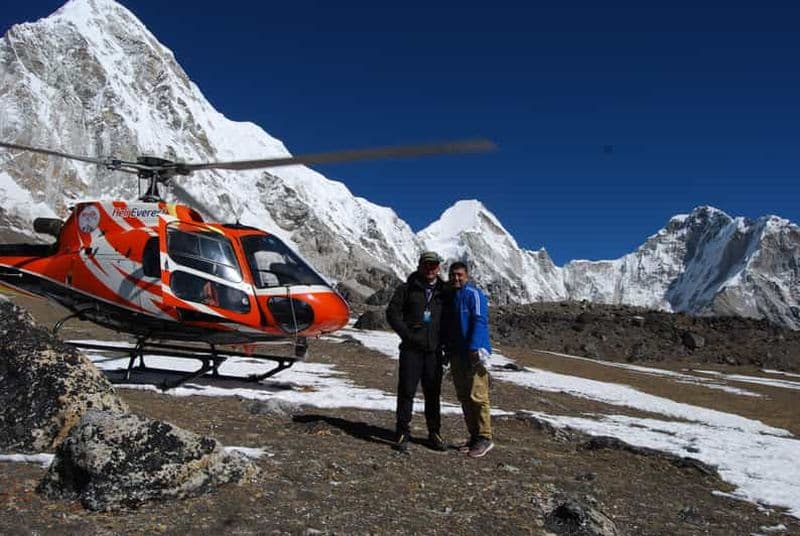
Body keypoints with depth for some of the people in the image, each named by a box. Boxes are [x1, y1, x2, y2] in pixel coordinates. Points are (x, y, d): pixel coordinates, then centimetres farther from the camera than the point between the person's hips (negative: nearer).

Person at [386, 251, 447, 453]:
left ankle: (434, 433, 20)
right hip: (411, 349, -2)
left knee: (433, 393, 9)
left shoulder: (444, 292, 11)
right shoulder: (407, 289, 4)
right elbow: (392, 312, 0)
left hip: (434, 350, 3)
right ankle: (402, 433, 6)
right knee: (406, 390, -3)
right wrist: (407, 334, -10)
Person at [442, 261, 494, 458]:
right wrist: (447, 349, 18)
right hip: (456, 354, 8)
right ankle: (474, 436, 18)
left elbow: (480, 322, -16)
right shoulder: (448, 297, 17)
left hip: (474, 353, -8)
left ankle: (484, 438, -1)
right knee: (464, 397, 10)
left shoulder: (474, 294, -7)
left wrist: (475, 348, -24)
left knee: (477, 396, -8)